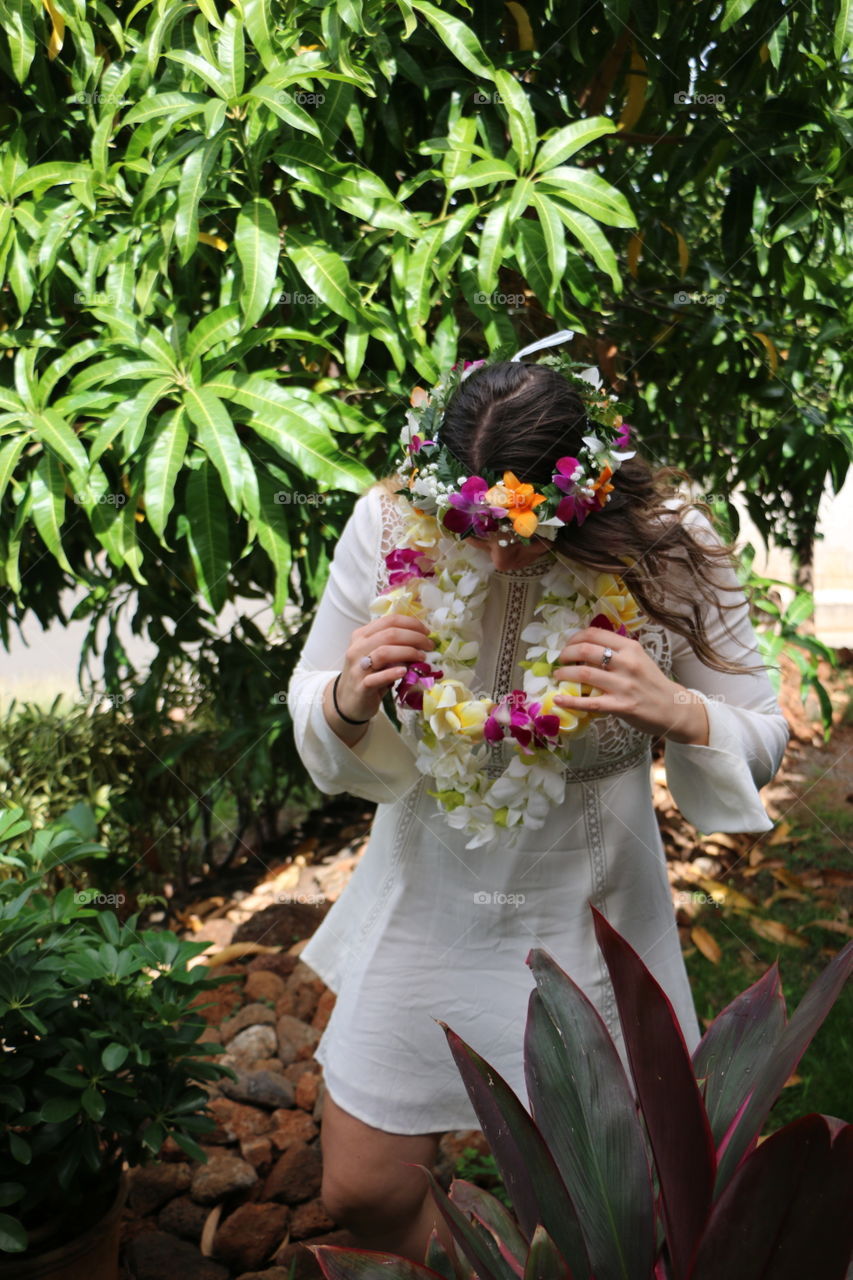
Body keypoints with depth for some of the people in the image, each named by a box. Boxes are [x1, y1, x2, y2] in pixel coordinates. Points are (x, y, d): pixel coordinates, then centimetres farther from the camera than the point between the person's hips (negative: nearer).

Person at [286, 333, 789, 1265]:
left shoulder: (666, 550, -19)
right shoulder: (388, 524, -15)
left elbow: (762, 743, -8)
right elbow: (311, 714, -3)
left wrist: (676, 712, -30)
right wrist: (348, 699, -27)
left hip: (584, 916, -1)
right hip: (426, 900, 2)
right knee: (361, 1195, 15)